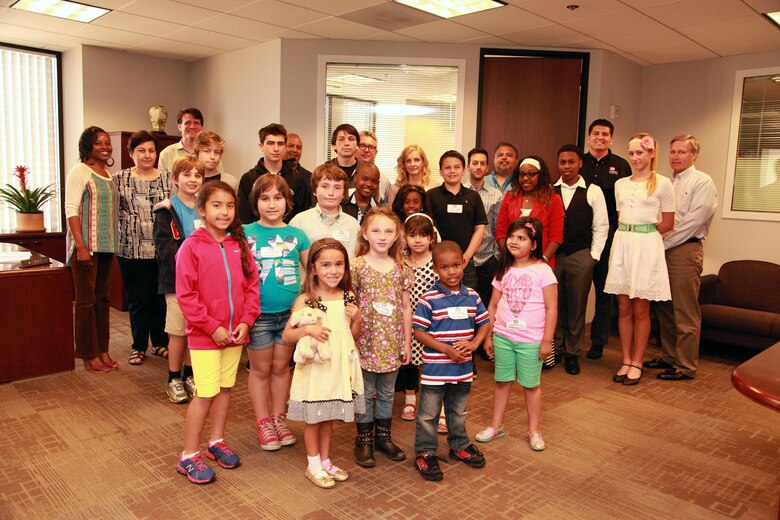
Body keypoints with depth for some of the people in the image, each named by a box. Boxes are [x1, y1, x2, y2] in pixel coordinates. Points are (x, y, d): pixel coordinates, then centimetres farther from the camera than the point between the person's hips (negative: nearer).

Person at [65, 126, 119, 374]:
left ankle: (102, 351, 21)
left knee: (102, 298, 12)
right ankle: (89, 356, 9)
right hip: (86, 246, -7)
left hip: (106, 246, 7)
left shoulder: (108, 175, 14)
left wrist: (115, 243, 12)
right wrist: (81, 246, -19)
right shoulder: (79, 172, -7)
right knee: (86, 300, 0)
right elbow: (71, 210, -13)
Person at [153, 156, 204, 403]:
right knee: (178, 331, 2)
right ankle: (173, 379, 18)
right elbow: (165, 247, -12)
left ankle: (189, 375, 26)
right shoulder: (166, 210, -4)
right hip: (177, 280, -4)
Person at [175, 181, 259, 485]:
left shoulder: (240, 245, 3)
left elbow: (251, 285, 6)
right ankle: (189, 457, 13)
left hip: (235, 333, 5)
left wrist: (246, 321, -6)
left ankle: (217, 442, 33)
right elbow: (186, 295, -13)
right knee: (205, 394, -3)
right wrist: (213, 327, -15)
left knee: (225, 389, 15)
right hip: (204, 334, -5)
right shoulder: (192, 246, -10)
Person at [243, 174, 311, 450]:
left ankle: (279, 417, 31)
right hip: (259, 314, -2)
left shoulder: (296, 235, 1)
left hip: (290, 313, 2)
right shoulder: (245, 234, -4)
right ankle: (263, 422, 26)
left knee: (281, 367, 15)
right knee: (260, 369, 11)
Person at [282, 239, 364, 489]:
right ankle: (313, 465, 29)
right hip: (314, 368, -4)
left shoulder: (348, 297, 0)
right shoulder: (305, 300, -13)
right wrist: (308, 329, -26)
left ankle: (325, 461, 36)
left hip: (340, 367, 4)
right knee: (314, 418, 11)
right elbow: (286, 336, -10)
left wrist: (357, 319, -10)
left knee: (330, 416, 18)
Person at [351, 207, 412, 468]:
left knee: (387, 392, 16)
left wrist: (407, 342, 7)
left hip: (392, 343, 3)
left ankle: (383, 437, 33)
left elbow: (406, 307, 6)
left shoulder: (401, 268, 2)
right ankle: (364, 441, 25)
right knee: (365, 392, 9)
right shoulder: (357, 266, -8)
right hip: (366, 341, -3)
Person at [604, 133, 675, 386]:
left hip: (647, 246, -4)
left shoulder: (662, 183, -1)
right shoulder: (620, 184, 12)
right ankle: (626, 361, 14)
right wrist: (628, 234, 8)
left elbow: (668, 223, 1)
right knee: (623, 308, 5)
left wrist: (643, 233, 3)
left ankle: (636, 363, 12)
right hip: (622, 244, 4)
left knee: (641, 309, 2)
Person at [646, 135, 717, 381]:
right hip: (662, 249, 7)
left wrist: (665, 243, -11)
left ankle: (685, 366, 4)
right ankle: (669, 356, 24)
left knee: (685, 312, -3)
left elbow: (694, 221, -13)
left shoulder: (703, 182, -4)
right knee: (664, 308, 12)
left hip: (685, 250, -7)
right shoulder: (666, 183, 17)